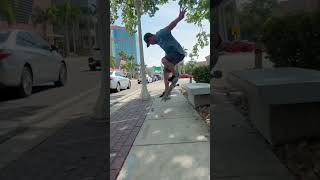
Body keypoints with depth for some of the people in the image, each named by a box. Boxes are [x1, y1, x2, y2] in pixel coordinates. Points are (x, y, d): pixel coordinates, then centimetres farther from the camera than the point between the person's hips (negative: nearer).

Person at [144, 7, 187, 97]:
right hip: (173, 54, 10)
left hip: (178, 53, -10)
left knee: (164, 60, -31)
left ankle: (175, 74, -13)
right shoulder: (158, 41, 14)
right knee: (165, 72, 6)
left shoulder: (161, 34, -15)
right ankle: (166, 91, 9)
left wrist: (179, 18, -41)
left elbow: (171, 26, -28)